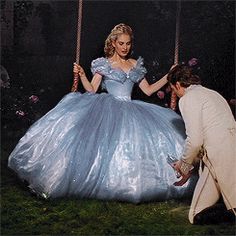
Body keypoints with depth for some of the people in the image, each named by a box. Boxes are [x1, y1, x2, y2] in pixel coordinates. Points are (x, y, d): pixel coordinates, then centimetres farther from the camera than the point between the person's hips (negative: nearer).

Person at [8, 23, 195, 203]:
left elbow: (148, 90, 17)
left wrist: (168, 77, 12)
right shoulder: (103, 64, 6)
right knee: (109, 143, -22)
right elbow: (92, 90, 1)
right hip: (109, 109, -4)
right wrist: (82, 75, -15)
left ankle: (131, 185, 0)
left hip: (130, 110, 4)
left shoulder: (135, 65, 16)